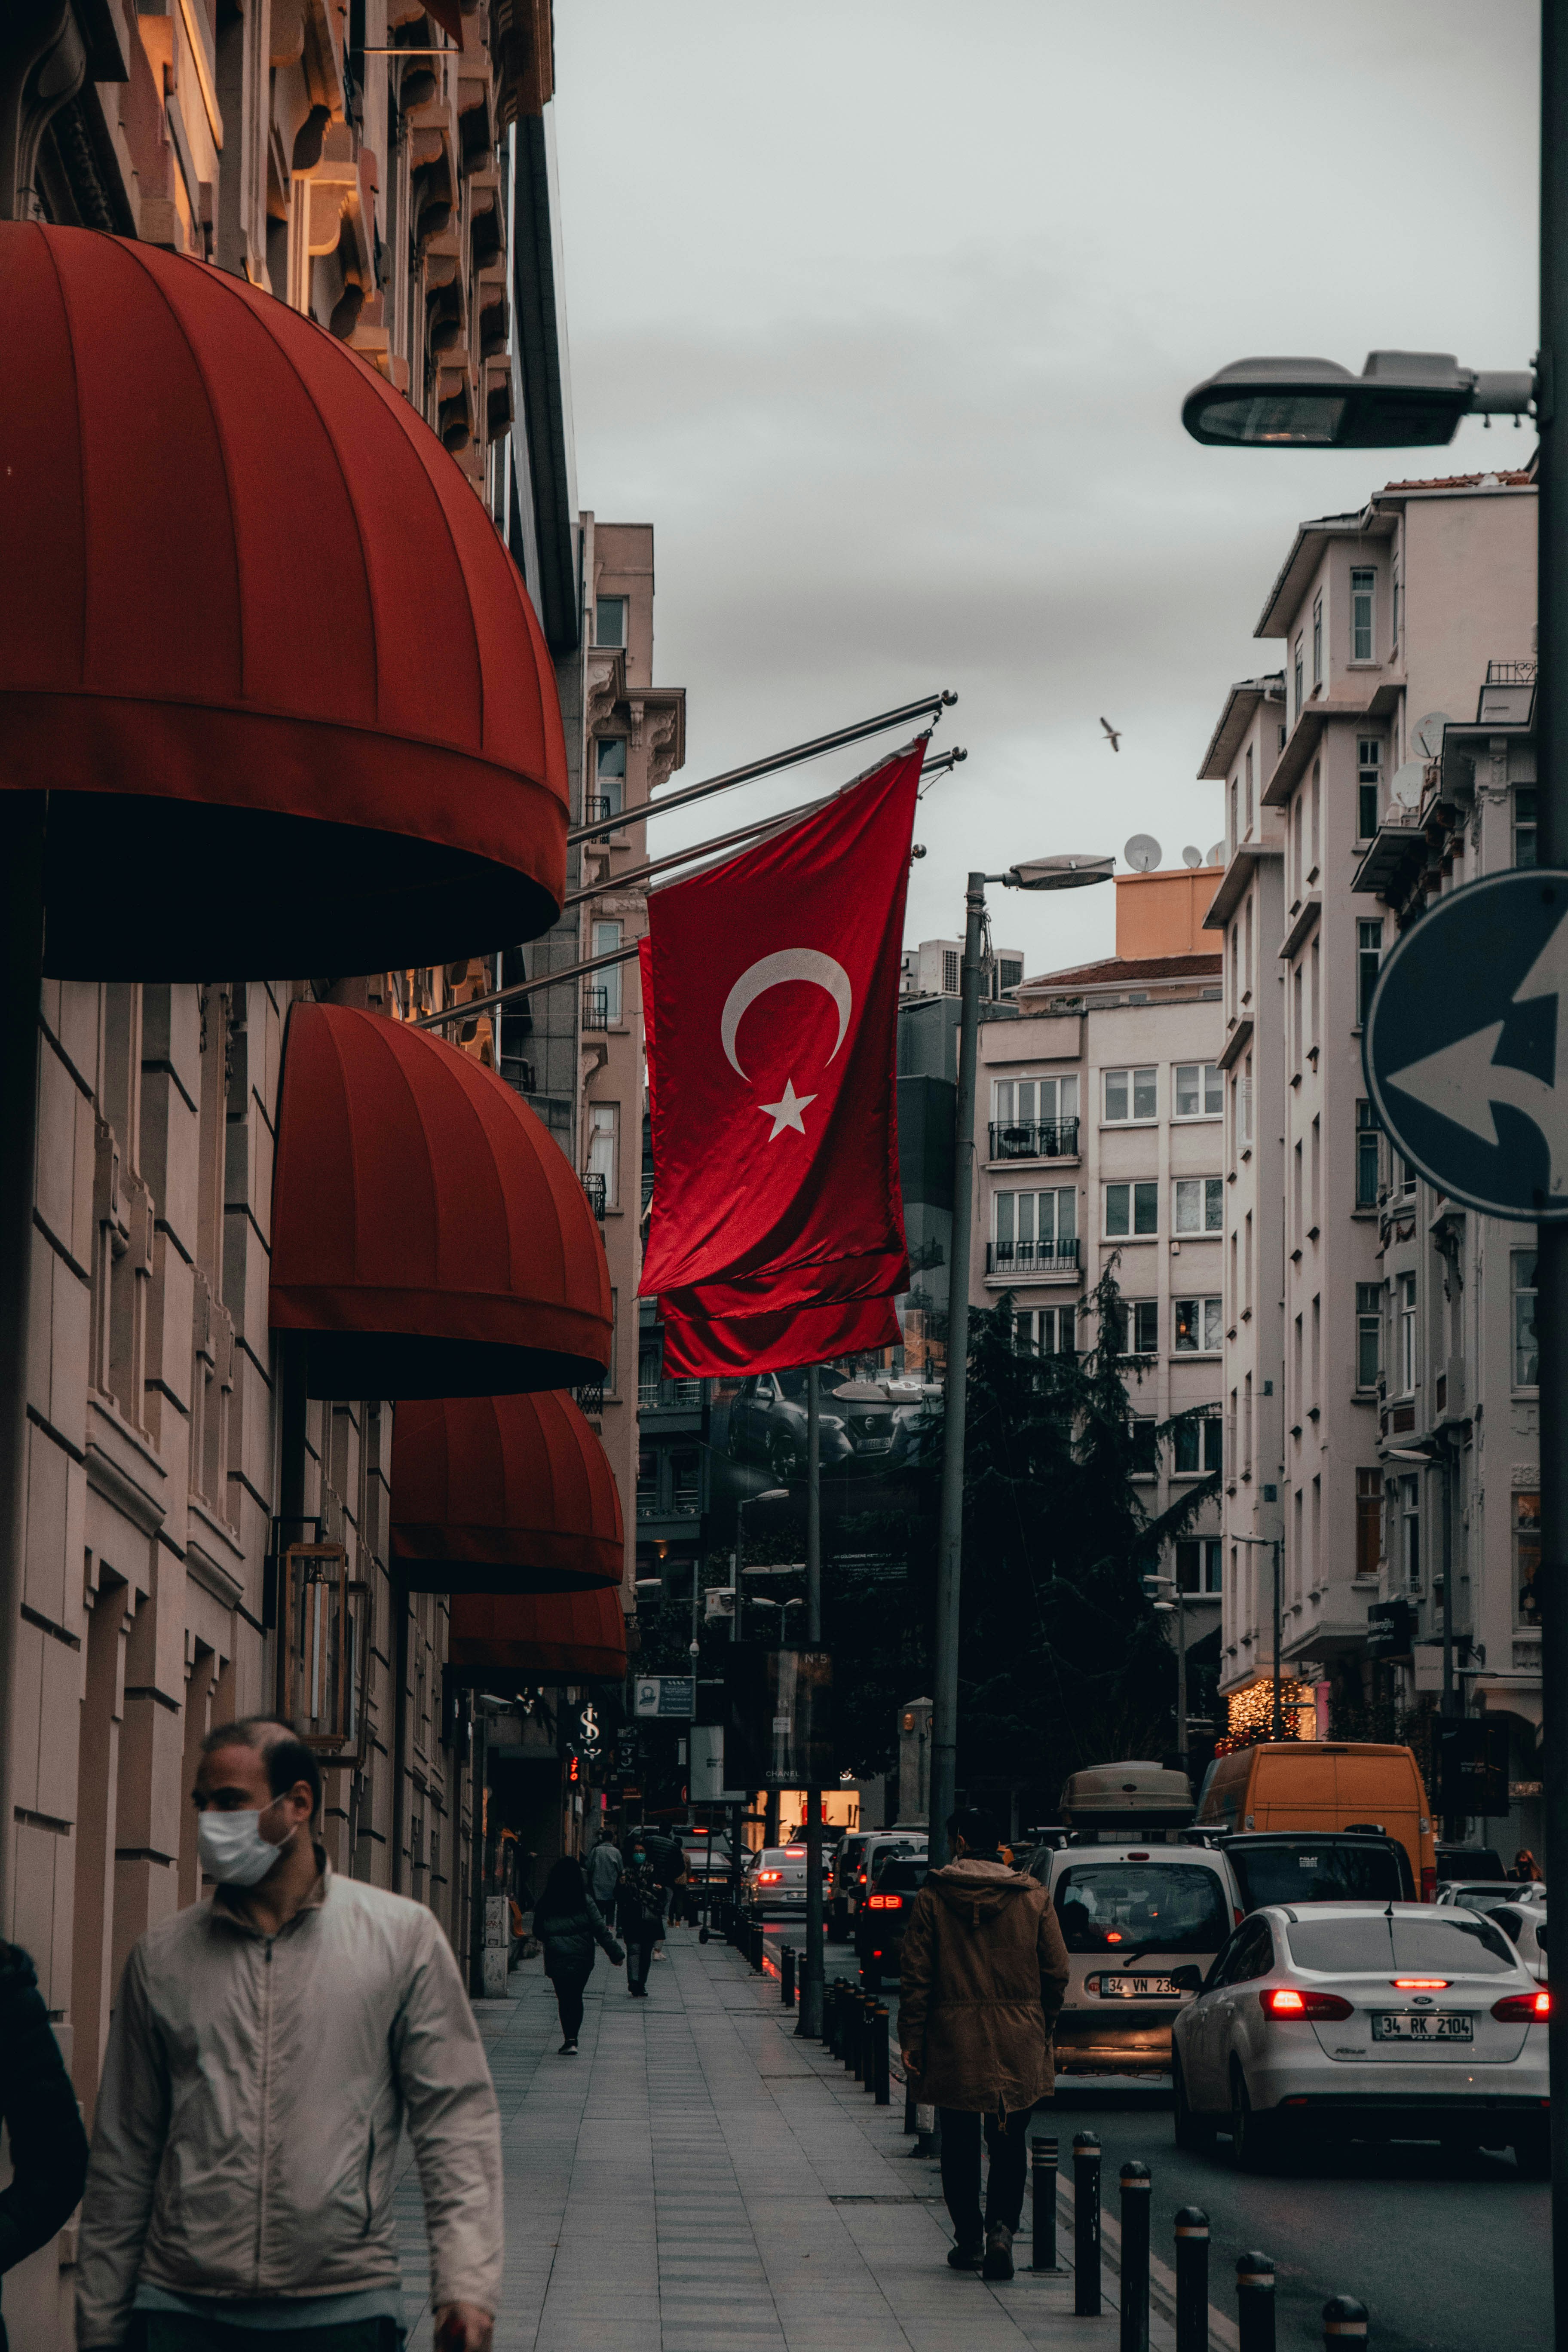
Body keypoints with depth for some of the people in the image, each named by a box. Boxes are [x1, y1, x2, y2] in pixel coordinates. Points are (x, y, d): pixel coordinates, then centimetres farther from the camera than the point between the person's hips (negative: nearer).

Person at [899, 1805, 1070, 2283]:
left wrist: (912, 2040, -1)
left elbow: (916, 1976, -5)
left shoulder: (933, 1897, -4)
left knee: (960, 2144, 10)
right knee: (1009, 2143, 8)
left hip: (954, 2042, -1)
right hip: (1018, 2045, 1)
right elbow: (1056, 1973, 3)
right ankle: (1001, 2226, -11)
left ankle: (969, 2239, 13)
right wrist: (1041, 2027, 16)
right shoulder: (1034, 1898, 1)